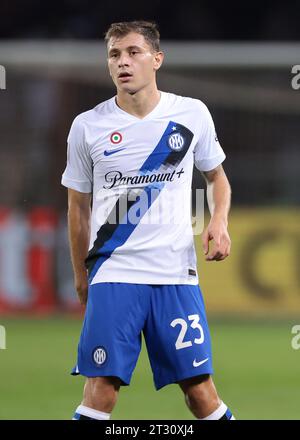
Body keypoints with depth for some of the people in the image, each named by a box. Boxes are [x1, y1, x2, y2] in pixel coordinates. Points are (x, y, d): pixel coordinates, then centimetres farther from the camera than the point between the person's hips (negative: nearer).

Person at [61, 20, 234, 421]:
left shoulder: (192, 114, 3)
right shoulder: (88, 126, 1)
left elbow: (216, 176, 18)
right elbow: (78, 206, 12)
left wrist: (219, 222, -1)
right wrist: (81, 277, 15)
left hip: (177, 273, 1)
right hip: (113, 274, -1)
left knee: (200, 389, -1)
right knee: (100, 392, -9)